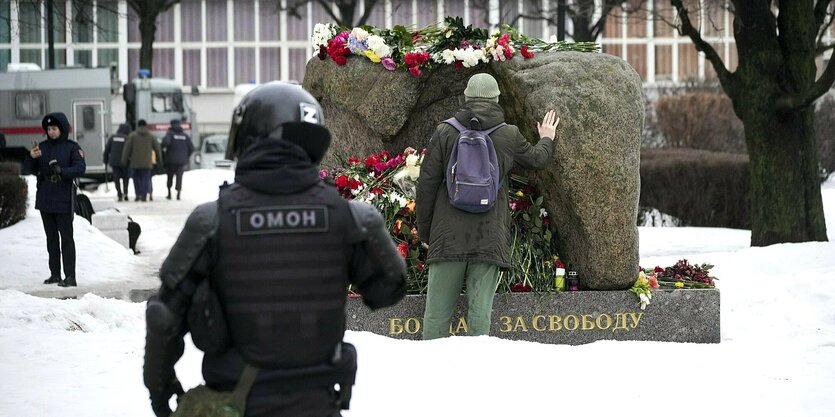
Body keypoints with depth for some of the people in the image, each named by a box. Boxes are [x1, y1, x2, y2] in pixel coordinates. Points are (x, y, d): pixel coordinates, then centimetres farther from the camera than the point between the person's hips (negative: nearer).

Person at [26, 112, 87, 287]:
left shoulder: (72, 147, -3)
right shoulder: (43, 147, 10)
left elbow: (80, 168, -13)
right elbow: (34, 170, 11)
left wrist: (62, 171, -27)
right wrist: (32, 158, -9)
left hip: (63, 200, -6)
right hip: (45, 199, 6)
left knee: (66, 238, -6)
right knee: (51, 237, 11)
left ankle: (70, 276, -7)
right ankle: (55, 274, 17)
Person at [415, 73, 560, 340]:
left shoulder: (445, 132, 1)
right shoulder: (509, 136, 3)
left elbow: (427, 184, 2)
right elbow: (537, 159, 24)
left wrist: (424, 230, 12)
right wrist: (546, 139, 47)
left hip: (448, 236, 0)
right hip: (490, 237, 0)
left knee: (437, 310, 2)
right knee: (480, 310, 0)